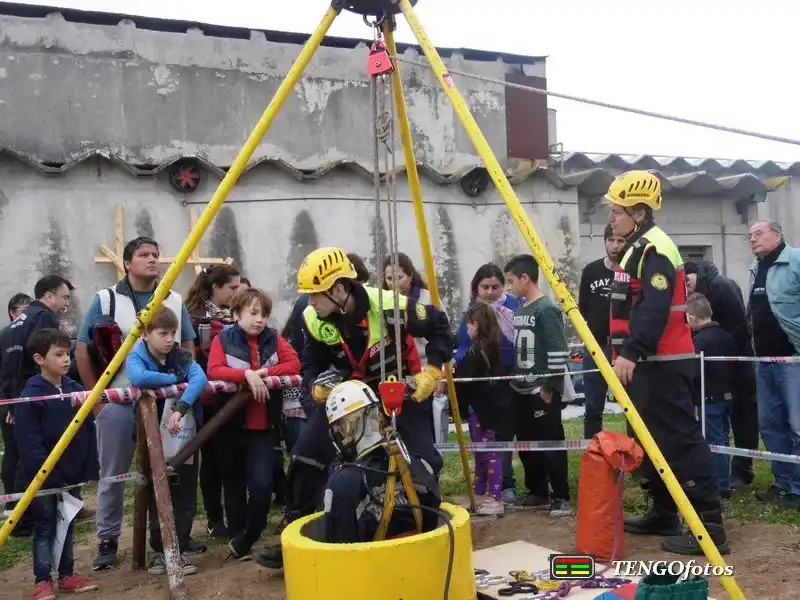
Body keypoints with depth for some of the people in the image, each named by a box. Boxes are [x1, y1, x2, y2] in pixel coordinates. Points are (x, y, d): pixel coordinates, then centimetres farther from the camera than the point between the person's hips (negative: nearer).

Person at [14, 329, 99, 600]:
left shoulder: (76, 390, 0)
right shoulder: (31, 395, -16)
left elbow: (88, 432, 5)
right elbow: (30, 444, -18)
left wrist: (91, 469, 0)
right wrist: (52, 477, -18)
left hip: (71, 474, 5)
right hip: (42, 477, -5)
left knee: (67, 525, 14)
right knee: (45, 528, 5)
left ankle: (67, 575, 26)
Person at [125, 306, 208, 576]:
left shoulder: (181, 356, 1)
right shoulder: (136, 357, -8)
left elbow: (200, 378, -19)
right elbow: (138, 378, -32)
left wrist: (180, 409, -33)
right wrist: (174, 378, -19)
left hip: (184, 434, 3)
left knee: (185, 493, 5)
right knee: (158, 495, 6)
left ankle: (178, 548, 16)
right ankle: (160, 549, 19)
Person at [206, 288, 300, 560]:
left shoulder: (274, 339, 6)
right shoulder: (222, 340, -2)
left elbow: (294, 364, -4)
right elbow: (213, 371, -16)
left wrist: (266, 372, -16)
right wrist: (247, 374, -27)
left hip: (264, 426, 1)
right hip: (232, 424, -1)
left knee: (262, 484, -10)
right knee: (234, 485, 11)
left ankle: (246, 538, 10)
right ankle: (236, 537, 28)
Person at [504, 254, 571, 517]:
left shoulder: (547, 309, -13)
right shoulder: (519, 310, 13)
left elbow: (558, 351, -17)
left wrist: (550, 387, -16)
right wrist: (514, 381, 17)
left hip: (543, 391, -9)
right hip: (522, 390, 9)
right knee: (527, 444, 12)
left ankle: (561, 498, 6)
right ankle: (538, 494, 23)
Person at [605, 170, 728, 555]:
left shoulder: (655, 250, -13)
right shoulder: (638, 249, 19)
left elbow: (654, 310, -26)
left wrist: (630, 353, -33)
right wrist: (626, 354, 25)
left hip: (663, 364, -11)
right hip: (647, 363, 11)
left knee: (681, 441, -10)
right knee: (651, 440, 15)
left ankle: (710, 526, -7)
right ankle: (664, 515, 25)